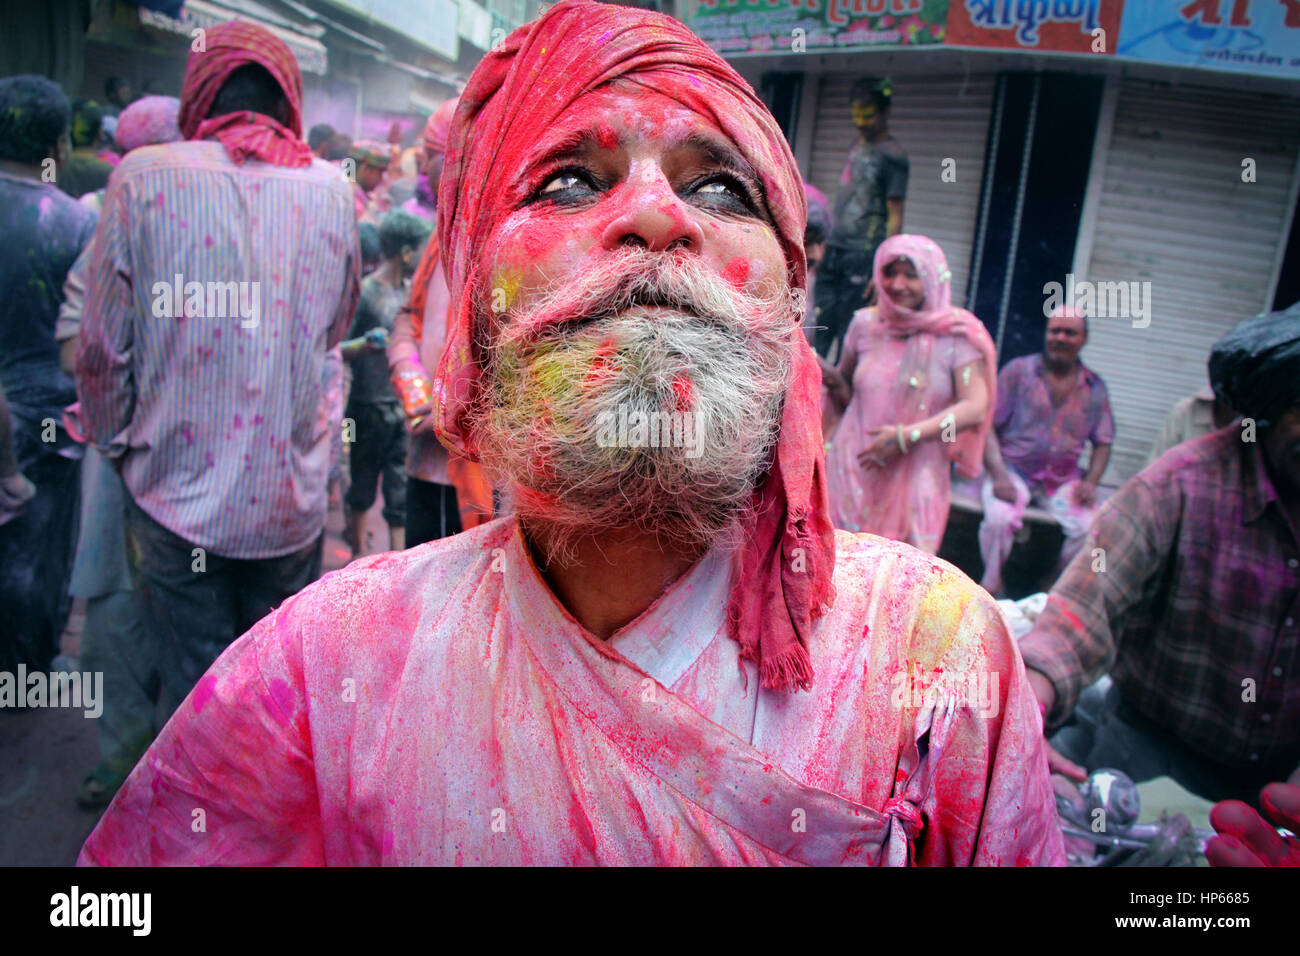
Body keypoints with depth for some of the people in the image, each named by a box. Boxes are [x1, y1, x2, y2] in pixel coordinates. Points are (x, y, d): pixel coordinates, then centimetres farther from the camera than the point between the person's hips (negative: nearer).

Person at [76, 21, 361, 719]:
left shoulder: (143, 178, -9)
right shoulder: (331, 190, -2)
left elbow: (104, 350, -4)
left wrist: (115, 440, 14)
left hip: (178, 496, -2)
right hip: (292, 498, 2)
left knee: (194, 691, 12)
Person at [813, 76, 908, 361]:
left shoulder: (893, 156, -7)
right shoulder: (858, 144, 16)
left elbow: (895, 218, -11)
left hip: (864, 255, -7)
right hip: (835, 249, 7)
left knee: (848, 331, -5)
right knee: (821, 324, 5)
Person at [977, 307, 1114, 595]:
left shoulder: (1095, 388, 10)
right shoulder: (1018, 371, 1)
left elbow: (1103, 443, 16)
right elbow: (988, 425, -4)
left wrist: (1091, 482, -4)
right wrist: (999, 475, -18)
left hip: (1063, 479, 3)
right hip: (1014, 470, -3)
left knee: (1090, 527, -24)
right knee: (1000, 518, -33)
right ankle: (991, 588, -8)